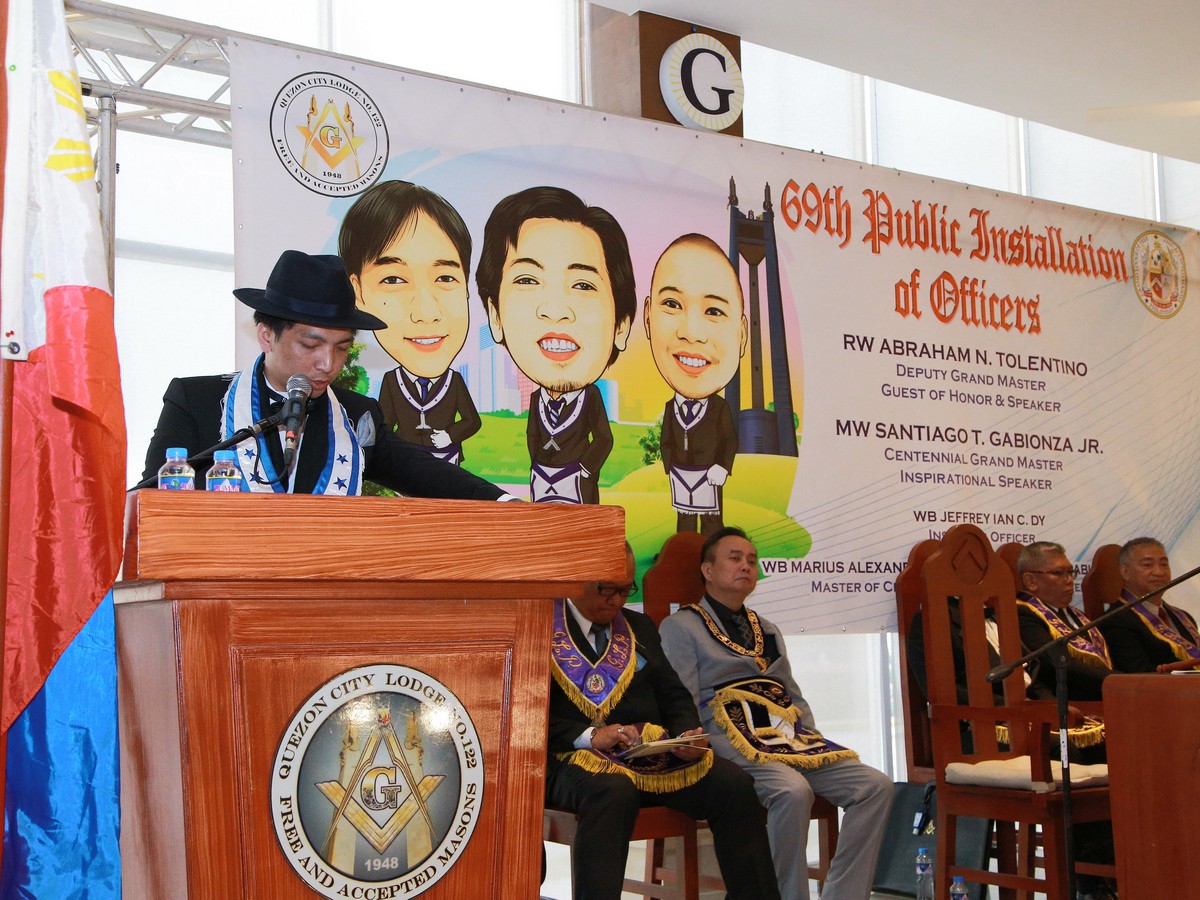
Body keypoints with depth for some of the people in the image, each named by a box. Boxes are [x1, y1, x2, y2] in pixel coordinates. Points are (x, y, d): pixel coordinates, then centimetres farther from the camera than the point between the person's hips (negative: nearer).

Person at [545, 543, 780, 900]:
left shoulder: (639, 626, 23)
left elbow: (673, 695, 19)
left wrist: (688, 734, -3)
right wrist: (588, 736, -20)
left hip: (654, 752, 5)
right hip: (577, 758, -5)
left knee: (733, 783, -19)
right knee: (614, 791, -40)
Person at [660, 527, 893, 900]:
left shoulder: (768, 631, 28)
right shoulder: (681, 627, 6)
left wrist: (815, 745, 7)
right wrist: (732, 756, -16)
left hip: (789, 738, 7)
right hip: (733, 743, -7)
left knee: (876, 786, -15)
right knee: (793, 791, -36)